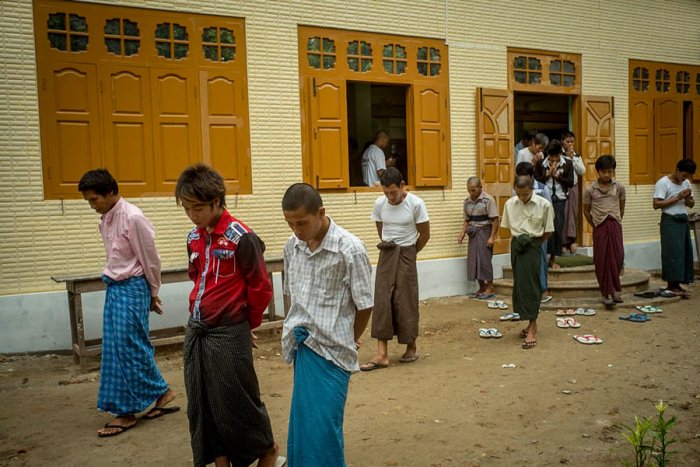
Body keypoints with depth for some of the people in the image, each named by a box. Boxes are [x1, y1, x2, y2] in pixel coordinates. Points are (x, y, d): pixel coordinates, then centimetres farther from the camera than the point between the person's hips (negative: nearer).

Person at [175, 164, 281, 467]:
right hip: (196, 332, 7)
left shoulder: (240, 237, -16)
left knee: (237, 402, 6)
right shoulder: (194, 238, 6)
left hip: (228, 335, -7)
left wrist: (249, 323, 1)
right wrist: (201, 311, 14)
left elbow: (261, 287, -10)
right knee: (201, 405, 13)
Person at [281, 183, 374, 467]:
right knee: (301, 421, 13)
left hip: (329, 349, -5)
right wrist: (298, 329, 9)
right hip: (301, 344, 5)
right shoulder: (292, 245, 2)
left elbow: (364, 305, -7)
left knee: (321, 426, -3)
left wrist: (349, 340, 6)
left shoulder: (349, 249, -16)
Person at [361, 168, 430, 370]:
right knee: (382, 302, -4)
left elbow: (425, 234, -1)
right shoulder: (379, 204, -1)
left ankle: (411, 348, 19)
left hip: (406, 256, -3)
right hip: (386, 255, 3)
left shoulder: (416, 204, -11)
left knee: (406, 302, 1)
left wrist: (410, 253, 8)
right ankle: (382, 354, -2)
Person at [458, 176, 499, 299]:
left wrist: (492, 237, -14)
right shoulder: (467, 202, 8)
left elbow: (495, 220, -10)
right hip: (473, 233, 6)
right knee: (473, 260, 7)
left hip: (484, 232, -6)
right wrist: (462, 234, 3)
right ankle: (482, 287, 18)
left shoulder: (488, 200, -10)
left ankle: (490, 288, 7)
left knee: (484, 259, -5)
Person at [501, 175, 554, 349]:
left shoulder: (544, 205, -9)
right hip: (516, 246, 5)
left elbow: (548, 231, 0)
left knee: (530, 286, -8)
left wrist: (533, 241, -5)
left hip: (533, 247, -4)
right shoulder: (510, 204, 1)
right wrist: (519, 239, 2)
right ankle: (532, 323, 22)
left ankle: (532, 330, -4)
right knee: (519, 285, 8)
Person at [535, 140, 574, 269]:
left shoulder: (567, 164, 6)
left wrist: (557, 175, -8)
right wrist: (548, 174, -10)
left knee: (558, 229, 1)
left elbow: (571, 183, 0)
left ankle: (553, 258, 12)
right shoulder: (540, 164, 4)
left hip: (559, 199, 1)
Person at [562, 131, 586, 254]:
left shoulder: (577, 155, 11)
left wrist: (573, 158, -5)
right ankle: (563, 242, 1)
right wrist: (568, 157, -11)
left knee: (573, 213, 4)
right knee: (563, 214, -6)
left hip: (574, 186, 5)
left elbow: (582, 171, 4)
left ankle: (571, 239, 9)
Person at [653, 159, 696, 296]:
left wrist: (688, 199, -6)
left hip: (683, 221, 7)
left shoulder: (686, 183, 12)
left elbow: (691, 204, 18)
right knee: (672, 252, -7)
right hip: (670, 222, -7)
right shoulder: (663, 183, -10)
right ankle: (671, 285, -1)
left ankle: (677, 284, 13)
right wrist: (677, 198, -18)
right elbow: (656, 205, -17)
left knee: (685, 252, 6)